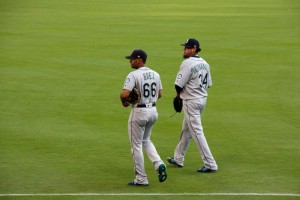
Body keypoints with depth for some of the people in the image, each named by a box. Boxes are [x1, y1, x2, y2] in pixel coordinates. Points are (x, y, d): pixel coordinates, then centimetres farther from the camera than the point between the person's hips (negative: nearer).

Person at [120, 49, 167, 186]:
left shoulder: (134, 75, -17)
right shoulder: (155, 75, 6)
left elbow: (124, 94, -26)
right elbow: (159, 94, 13)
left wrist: (124, 102, -5)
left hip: (139, 113, -7)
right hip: (153, 111, 7)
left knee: (136, 145, 5)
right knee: (145, 141, 25)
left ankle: (141, 179, 8)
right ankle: (159, 164, 2)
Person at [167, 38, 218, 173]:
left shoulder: (188, 63, -18)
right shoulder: (205, 64, 8)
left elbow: (179, 85, -17)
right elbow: (208, 84, 12)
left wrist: (178, 94, 3)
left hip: (191, 101, -9)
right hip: (202, 98, 9)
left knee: (197, 132, -7)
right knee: (186, 130, 20)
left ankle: (210, 164, -9)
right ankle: (178, 159, 32)